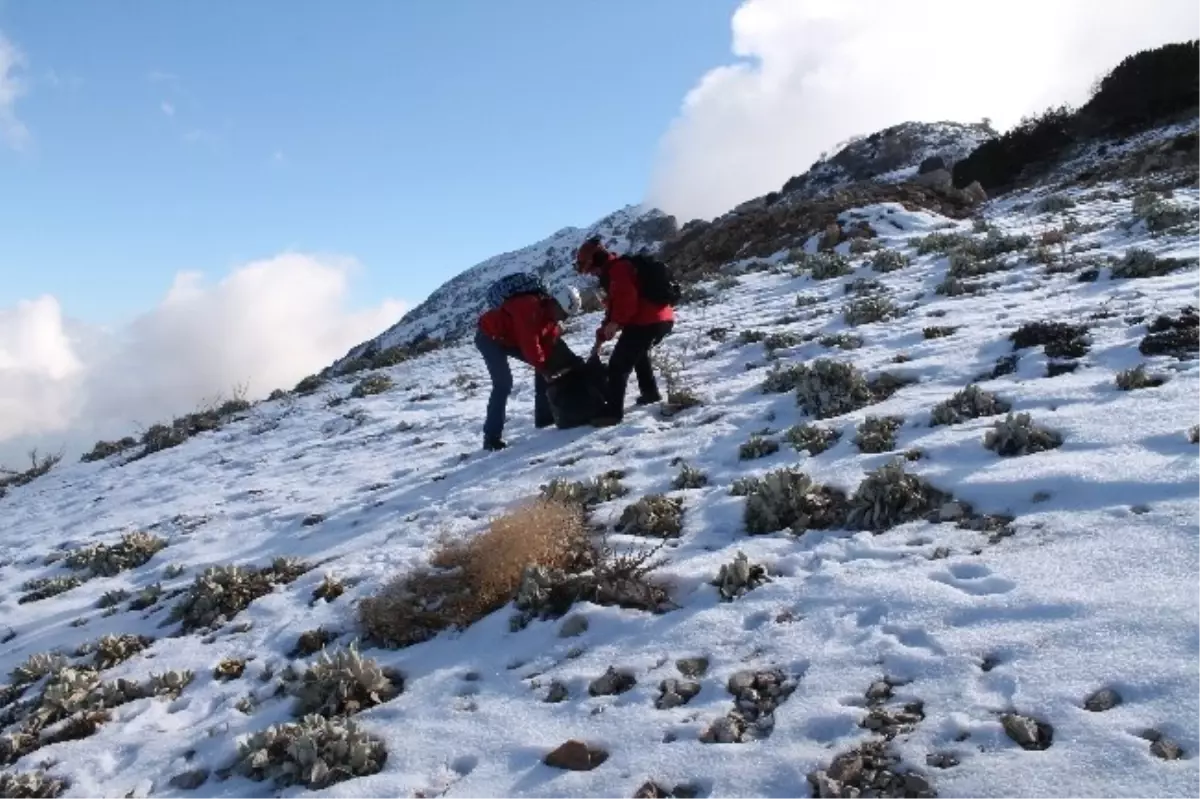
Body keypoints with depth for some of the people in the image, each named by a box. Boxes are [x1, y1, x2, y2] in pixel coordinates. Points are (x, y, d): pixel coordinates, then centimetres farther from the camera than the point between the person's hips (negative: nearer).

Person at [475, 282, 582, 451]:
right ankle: (491, 437, -21)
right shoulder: (529, 307, -34)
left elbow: (550, 341, -4)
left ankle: (544, 416, 14)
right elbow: (530, 344, -35)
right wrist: (544, 367, -25)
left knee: (545, 365, 6)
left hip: (511, 339, 9)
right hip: (489, 337, -9)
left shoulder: (550, 313, -5)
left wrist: (551, 365, -17)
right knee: (503, 383, -23)